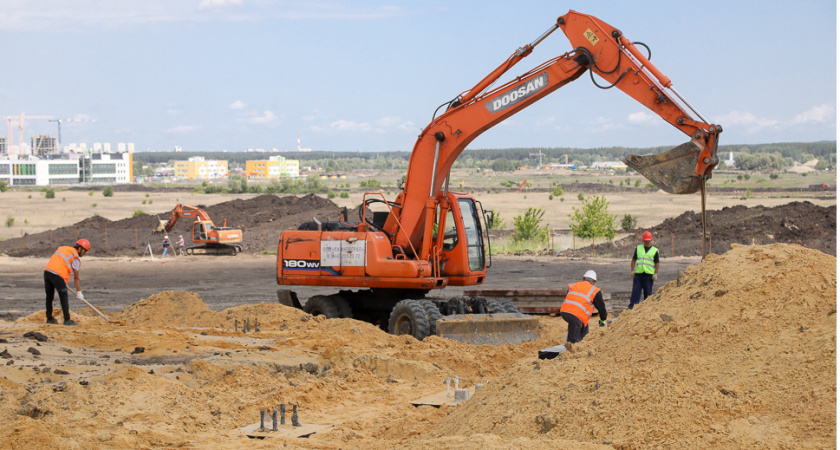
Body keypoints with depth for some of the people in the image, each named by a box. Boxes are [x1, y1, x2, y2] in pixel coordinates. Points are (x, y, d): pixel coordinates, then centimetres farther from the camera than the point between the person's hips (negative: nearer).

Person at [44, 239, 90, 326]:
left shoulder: (62, 248, 26)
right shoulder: (76, 258, 4)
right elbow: (76, 277, 3)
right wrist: (79, 292, 9)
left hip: (47, 271, 7)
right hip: (57, 275, -7)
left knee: (49, 296, 18)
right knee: (63, 297, -1)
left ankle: (49, 318, 28)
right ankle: (67, 320, -2)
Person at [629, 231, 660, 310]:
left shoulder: (655, 250, 6)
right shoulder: (638, 248, 13)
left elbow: (657, 263, 4)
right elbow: (633, 260, 15)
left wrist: (655, 274, -5)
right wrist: (632, 270, 6)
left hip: (649, 275, -2)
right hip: (638, 274, 2)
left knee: (648, 293, 2)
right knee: (636, 292, -3)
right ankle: (631, 307, -4)